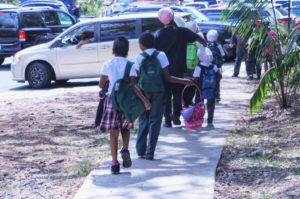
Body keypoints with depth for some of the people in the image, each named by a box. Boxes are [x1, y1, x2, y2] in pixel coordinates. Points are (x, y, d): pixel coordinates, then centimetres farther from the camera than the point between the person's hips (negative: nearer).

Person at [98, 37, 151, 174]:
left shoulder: (108, 65, -1)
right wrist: (145, 100, -11)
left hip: (111, 98, 0)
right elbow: (133, 86, -13)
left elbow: (101, 84, 4)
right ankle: (125, 149, -9)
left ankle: (114, 164, 3)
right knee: (125, 128, 19)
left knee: (113, 132, 6)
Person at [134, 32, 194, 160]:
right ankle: (150, 152, 0)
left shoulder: (139, 58, -2)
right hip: (158, 92, -1)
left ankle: (140, 150, 11)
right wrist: (184, 81, 1)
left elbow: (136, 78, 0)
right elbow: (167, 77, -7)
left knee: (143, 121, 12)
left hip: (143, 92, 1)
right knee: (155, 121, 4)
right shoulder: (161, 56, -3)